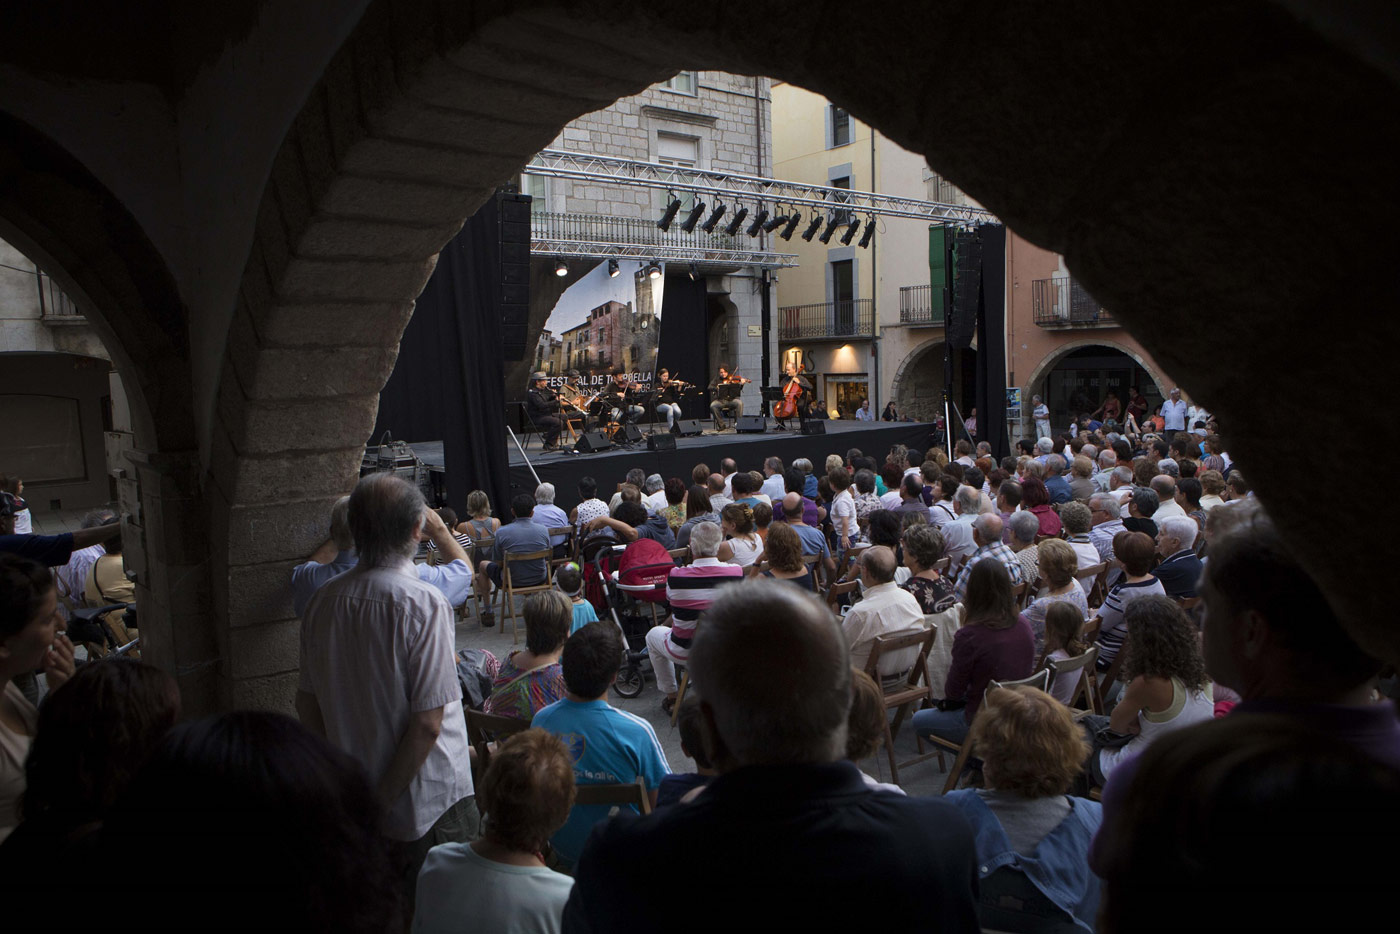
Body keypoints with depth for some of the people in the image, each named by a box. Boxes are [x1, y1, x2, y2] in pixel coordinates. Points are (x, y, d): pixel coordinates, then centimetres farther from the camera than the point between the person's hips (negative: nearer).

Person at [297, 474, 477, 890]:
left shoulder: (324, 601, -5)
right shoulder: (424, 604, -22)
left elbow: (306, 703, 5)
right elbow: (428, 722, -23)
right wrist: (384, 800, -12)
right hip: (428, 803, -6)